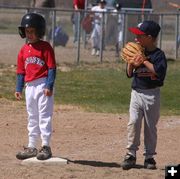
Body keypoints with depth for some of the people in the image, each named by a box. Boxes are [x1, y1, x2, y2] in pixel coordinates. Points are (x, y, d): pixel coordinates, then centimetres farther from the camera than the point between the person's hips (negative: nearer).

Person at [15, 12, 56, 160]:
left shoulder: (45, 47, -7)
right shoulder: (24, 50, 11)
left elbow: (52, 68, -11)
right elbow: (21, 71, 16)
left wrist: (49, 86, -18)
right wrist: (19, 89, 12)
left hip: (43, 85, -7)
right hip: (30, 86, 7)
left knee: (44, 116, -5)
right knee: (32, 118, 13)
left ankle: (46, 147, -2)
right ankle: (32, 147, 20)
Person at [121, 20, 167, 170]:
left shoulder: (158, 54, -9)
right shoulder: (138, 52, 8)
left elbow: (160, 72, -24)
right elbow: (130, 74, 12)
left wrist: (144, 61, -20)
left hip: (152, 94, -4)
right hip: (136, 93, 4)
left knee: (150, 126, 5)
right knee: (133, 122, -7)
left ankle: (149, 157, 13)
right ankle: (131, 155, -3)